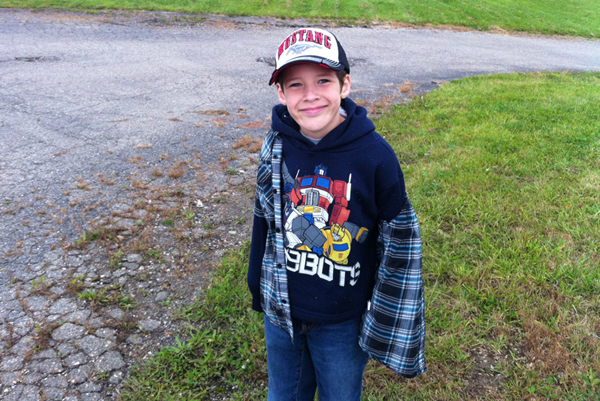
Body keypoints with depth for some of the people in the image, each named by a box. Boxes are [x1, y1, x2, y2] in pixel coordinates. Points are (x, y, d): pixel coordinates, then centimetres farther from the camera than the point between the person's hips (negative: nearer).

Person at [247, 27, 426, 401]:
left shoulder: (375, 156, -21)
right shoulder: (277, 146, -11)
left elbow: (399, 244, -11)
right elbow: (265, 222, 3)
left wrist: (388, 321, -5)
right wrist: (258, 287, 12)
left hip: (343, 322, -3)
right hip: (281, 313, 3)